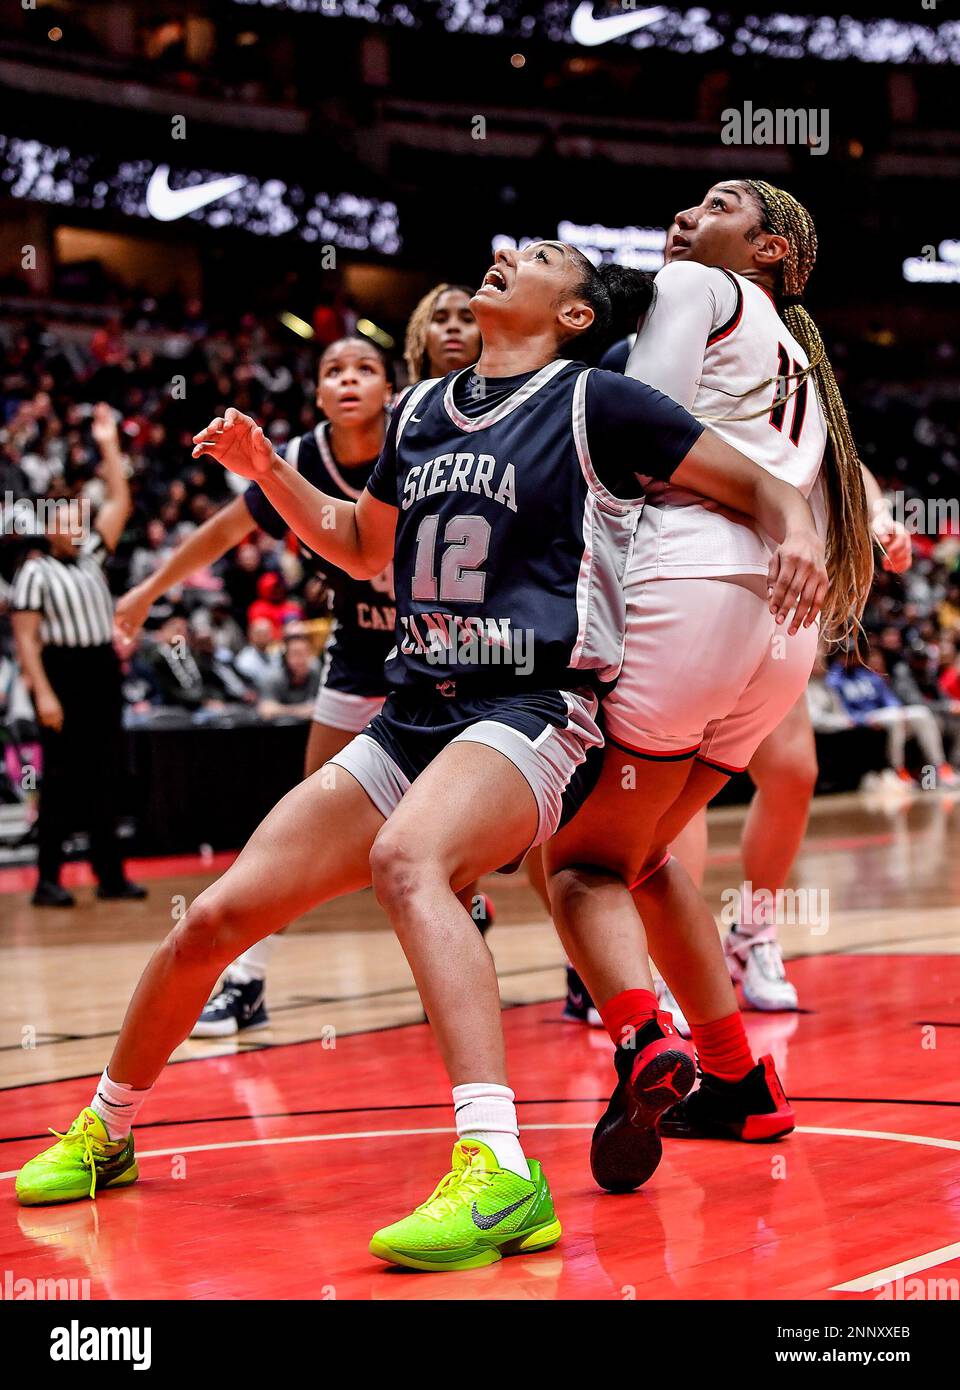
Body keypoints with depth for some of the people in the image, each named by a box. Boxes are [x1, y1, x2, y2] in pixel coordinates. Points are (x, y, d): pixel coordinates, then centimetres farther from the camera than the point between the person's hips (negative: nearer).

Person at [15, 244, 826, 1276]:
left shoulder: (592, 401, -1)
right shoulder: (422, 411, 17)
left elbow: (762, 485, 1)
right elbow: (360, 544, 32)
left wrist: (798, 533, -22)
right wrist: (264, 467, 16)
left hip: (535, 714, -6)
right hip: (413, 715, 6)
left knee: (408, 859, -39)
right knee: (215, 918, 2)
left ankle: (499, 1175, -45)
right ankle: (104, 1133, 25)